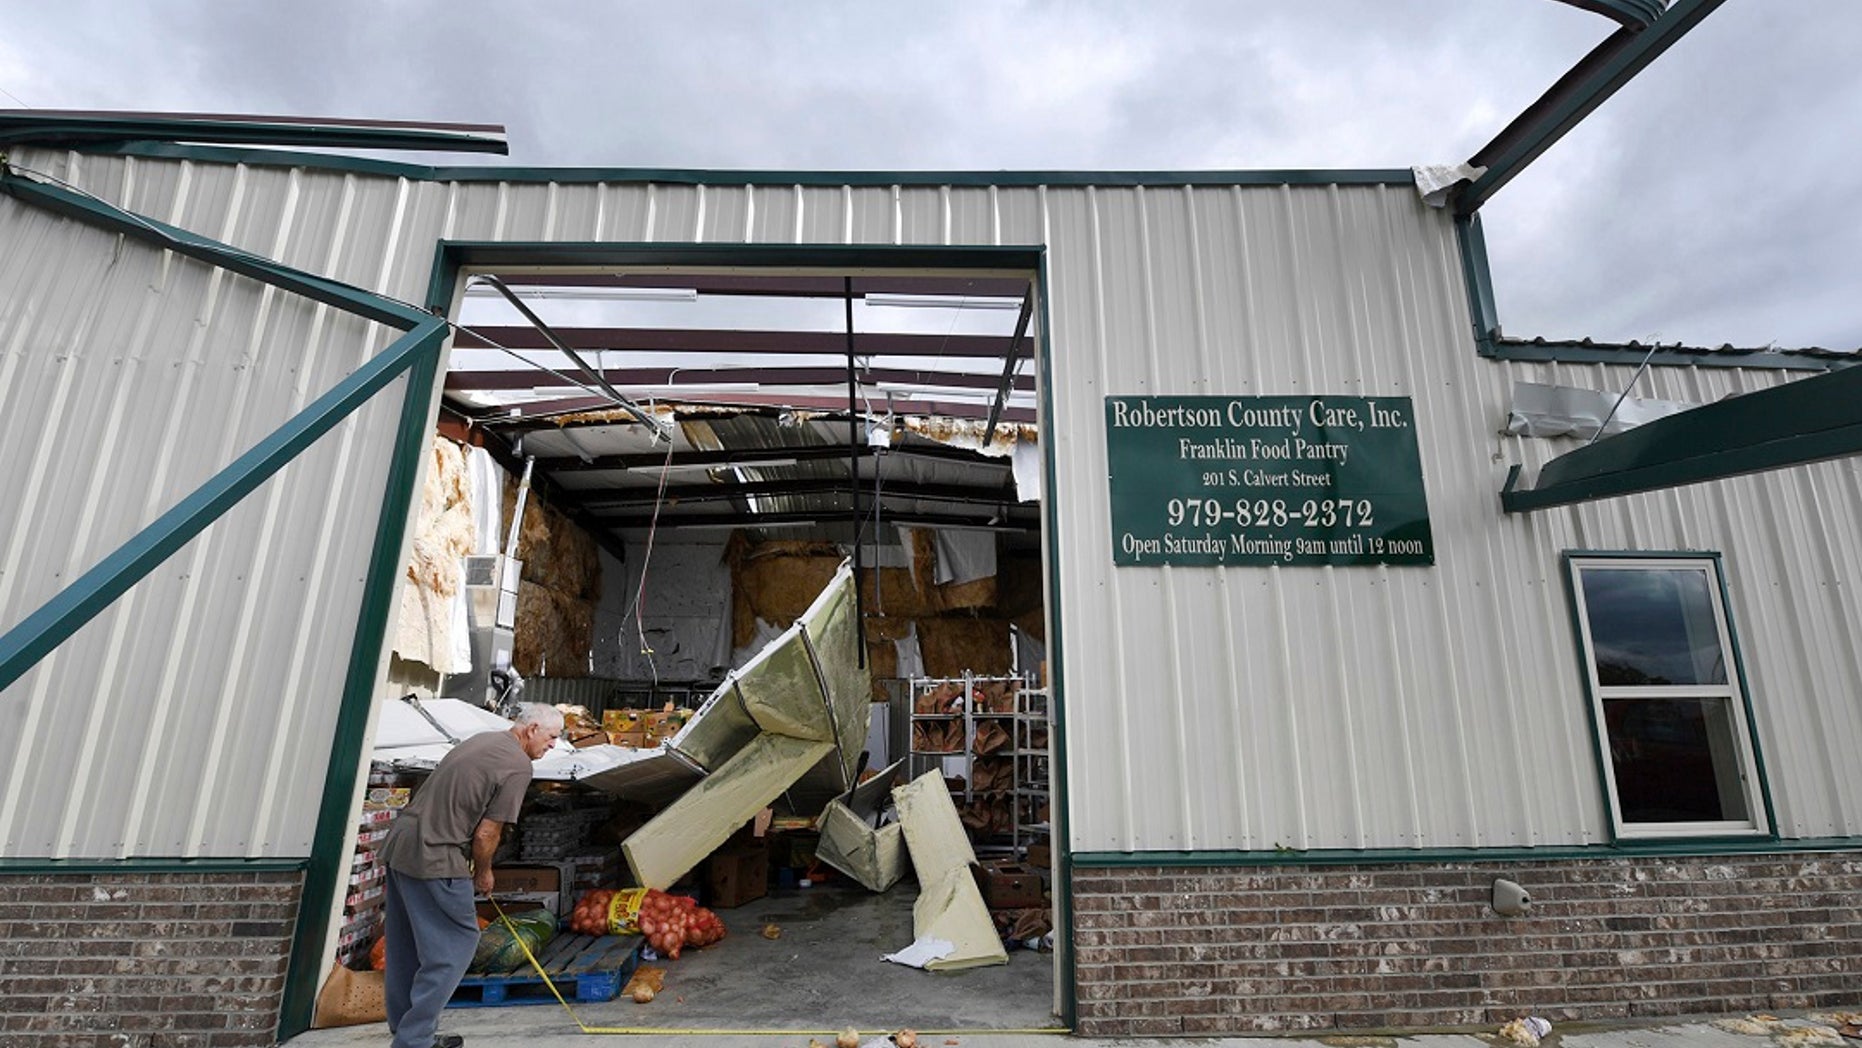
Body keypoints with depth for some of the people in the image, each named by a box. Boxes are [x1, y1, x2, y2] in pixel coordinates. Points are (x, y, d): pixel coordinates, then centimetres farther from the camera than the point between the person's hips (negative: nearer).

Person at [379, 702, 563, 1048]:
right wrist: (483, 873, 4)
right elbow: (486, 834, -15)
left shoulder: (482, 740, 11)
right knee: (455, 945, 3)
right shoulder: (517, 765, -15)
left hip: (398, 844, 10)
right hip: (435, 860, -9)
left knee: (406, 948, 19)